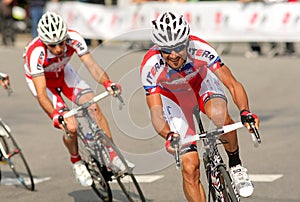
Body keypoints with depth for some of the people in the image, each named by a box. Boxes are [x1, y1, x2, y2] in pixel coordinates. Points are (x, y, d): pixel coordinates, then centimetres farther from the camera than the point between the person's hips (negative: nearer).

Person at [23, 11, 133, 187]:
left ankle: (113, 155, -8)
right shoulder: (35, 53, -39)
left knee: (93, 106, -18)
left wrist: (107, 82, -54)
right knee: (69, 125, -18)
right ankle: (77, 162, 9)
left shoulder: (73, 38, -31)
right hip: (40, 79, -3)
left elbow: (91, 64, -35)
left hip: (63, 72, 3)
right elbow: (41, 94, -40)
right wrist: (55, 115, -55)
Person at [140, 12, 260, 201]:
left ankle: (235, 164, -10)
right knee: (190, 167, -11)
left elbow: (233, 84, -34)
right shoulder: (150, 66, -34)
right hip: (172, 97, 0)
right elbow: (156, 112, -34)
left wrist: (245, 112, -52)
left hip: (202, 83, 0)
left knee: (220, 114, -35)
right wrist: (169, 135, -54)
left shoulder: (200, 49, -35)